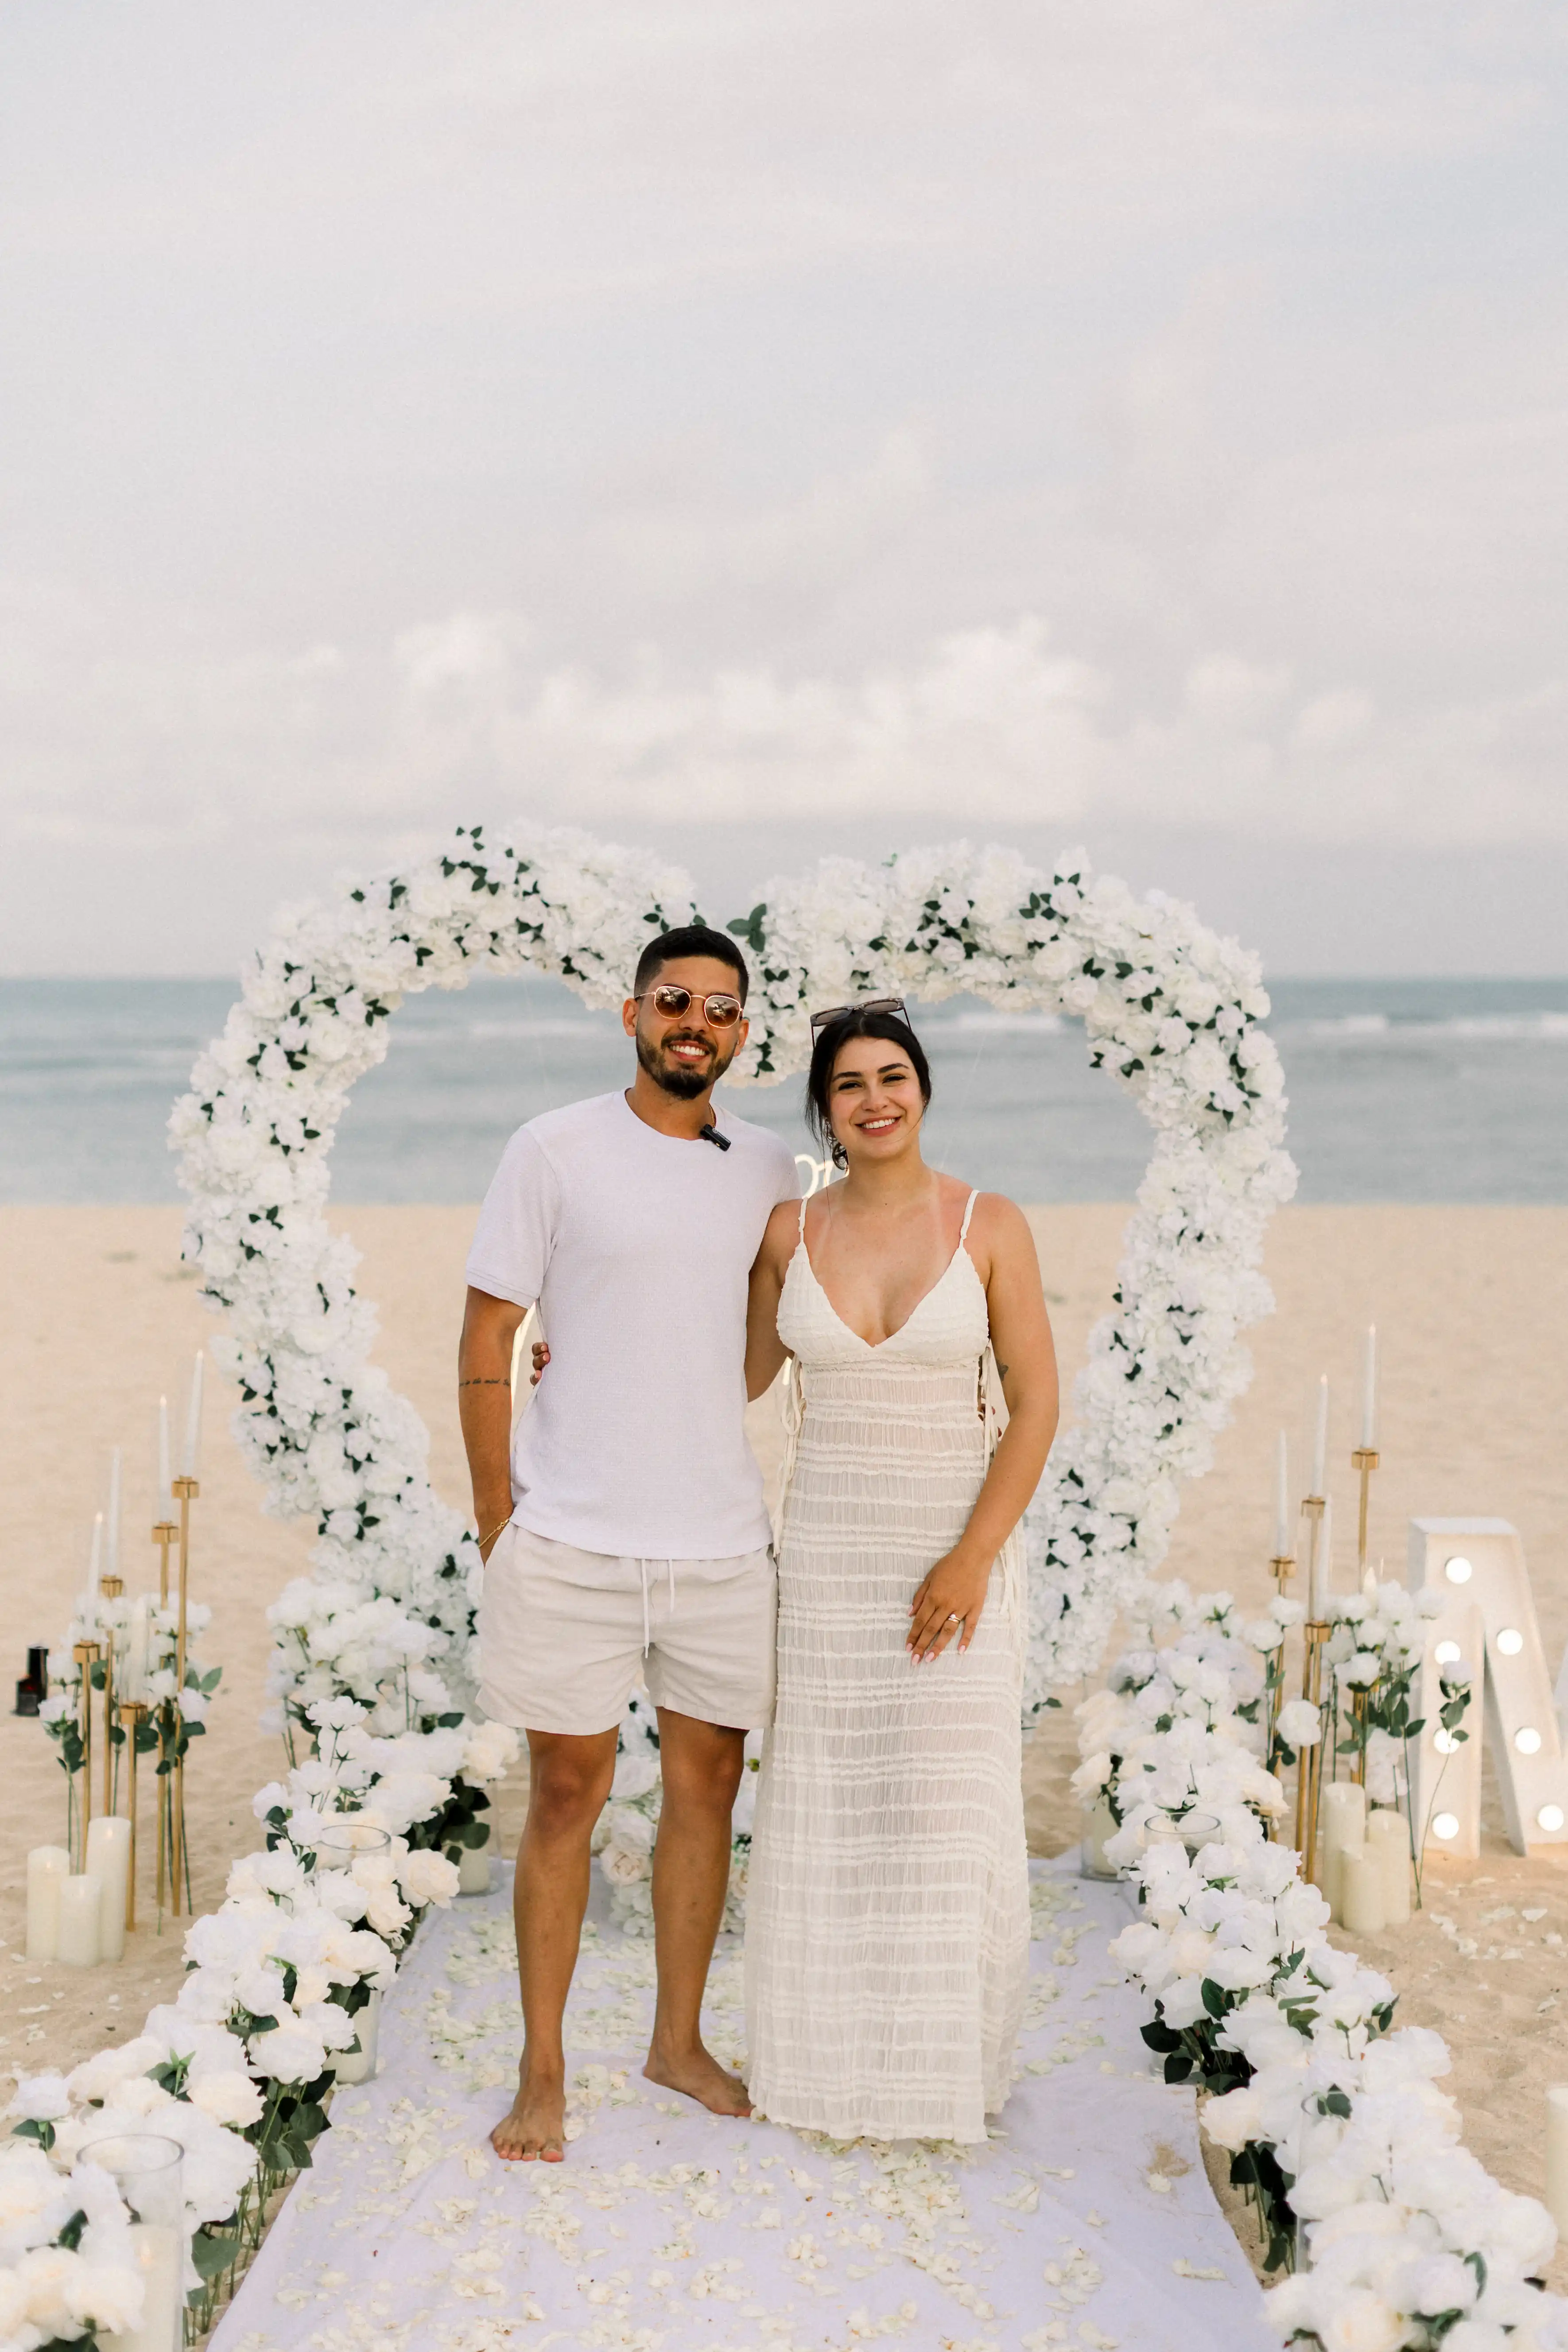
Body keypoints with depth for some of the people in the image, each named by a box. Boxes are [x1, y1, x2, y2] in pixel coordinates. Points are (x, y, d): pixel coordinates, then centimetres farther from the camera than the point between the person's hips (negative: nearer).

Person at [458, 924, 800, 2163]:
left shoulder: (772, 1169, 7)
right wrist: (497, 1528, -4)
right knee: (568, 1794, 4)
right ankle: (543, 2074, 17)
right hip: (571, 1544, -4)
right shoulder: (553, 1151, -4)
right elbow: (486, 1343, -3)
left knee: (707, 1785, 11)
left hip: (721, 1540, 4)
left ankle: (680, 2041, 29)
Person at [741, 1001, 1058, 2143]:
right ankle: (839, 2056, 22)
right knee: (829, 1808, 6)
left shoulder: (990, 1225, -5)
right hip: (829, 1553, 2)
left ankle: (949, 2064, 19)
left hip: (958, 1545, -2)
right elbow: (740, 1374, 15)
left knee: (950, 1807, 1)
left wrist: (972, 1558, -15)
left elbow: (1036, 1403, -7)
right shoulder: (791, 1232, 3)